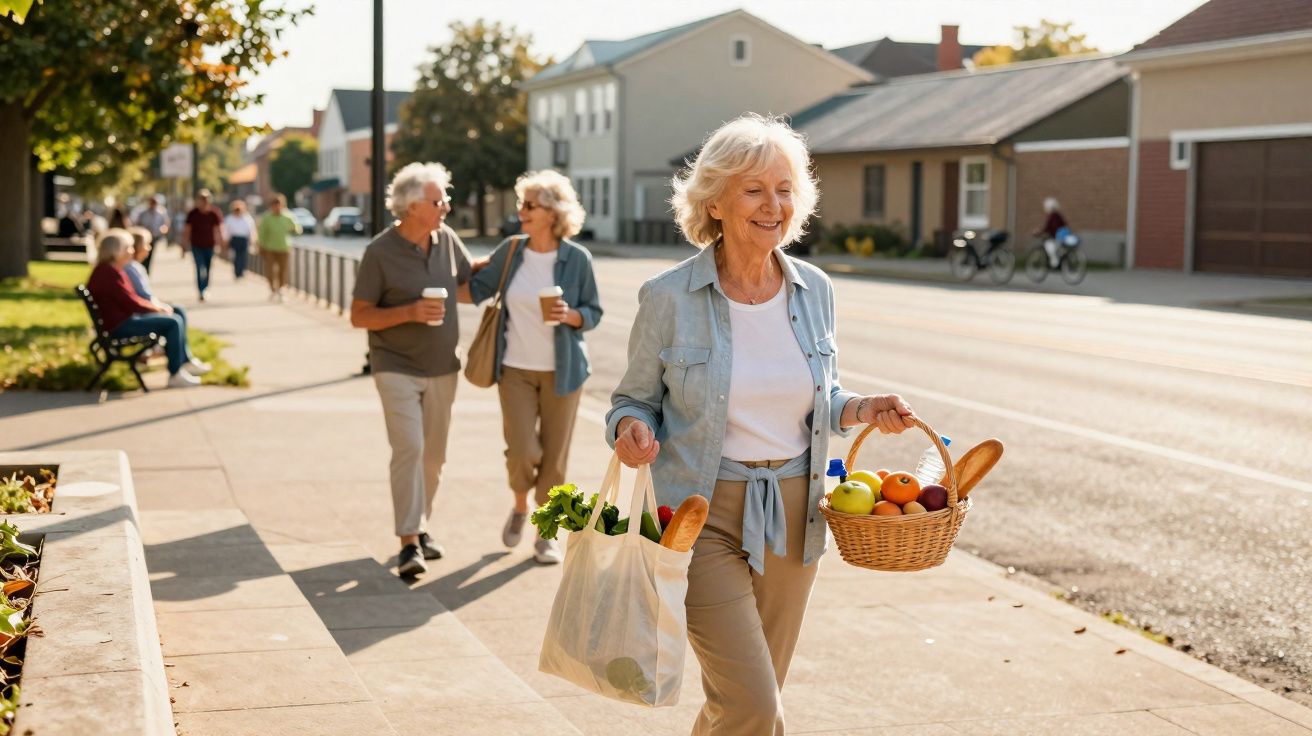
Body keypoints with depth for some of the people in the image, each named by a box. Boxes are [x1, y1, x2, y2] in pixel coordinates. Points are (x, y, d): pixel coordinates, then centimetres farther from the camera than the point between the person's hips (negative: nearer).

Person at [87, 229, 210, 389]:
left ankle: (186, 361, 15)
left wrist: (157, 304, 2)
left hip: (127, 317, 11)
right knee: (173, 323, -19)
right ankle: (175, 375, -15)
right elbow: (132, 303, -20)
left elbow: (132, 299, 15)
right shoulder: (109, 273, -21)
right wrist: (158, 307, -7)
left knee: (179, 314, 11)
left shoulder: (113, 269, 13)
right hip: (119, 326, -11)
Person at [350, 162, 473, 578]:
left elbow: (469, 280, 19)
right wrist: (410, 312, -22)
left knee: (433, 455, 12)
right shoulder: (380, 252, -13)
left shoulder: (446, 238, 1)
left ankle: (420, 525, 30)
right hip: (396, 367, -5)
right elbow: (358, 316, -10)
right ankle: (409, 543, -16)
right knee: (408, 448, -17)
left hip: (442, 368, 5)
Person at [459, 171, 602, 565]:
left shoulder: (577, 258, -6)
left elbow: (593, 313, 0)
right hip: (516, 368, 1)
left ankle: (546, 535, 20)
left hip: (561, 370, -1)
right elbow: (477, 289, 9)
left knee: (554, 455, 3)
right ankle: (520, 506, 24)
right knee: (522, 451, -8)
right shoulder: (511, 251, 0)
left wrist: (570, 316, -20)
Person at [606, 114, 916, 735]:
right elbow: (634, 399, 1)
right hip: (704, 514, -5)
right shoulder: (670, 298, -10)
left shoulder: (814, 290, 2)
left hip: (792, 513, 5)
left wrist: (862, 410, -5)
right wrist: (630, 429, -22)